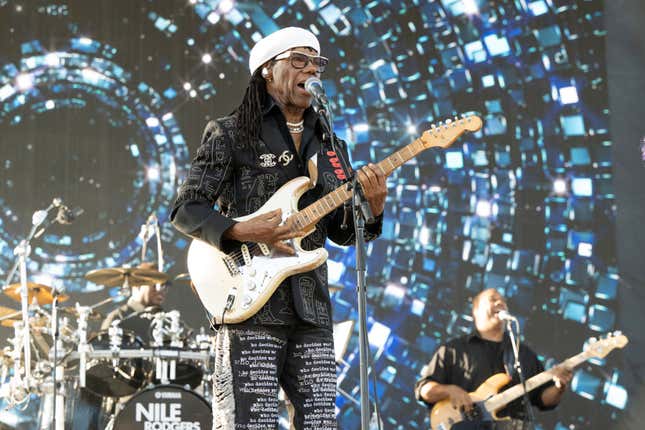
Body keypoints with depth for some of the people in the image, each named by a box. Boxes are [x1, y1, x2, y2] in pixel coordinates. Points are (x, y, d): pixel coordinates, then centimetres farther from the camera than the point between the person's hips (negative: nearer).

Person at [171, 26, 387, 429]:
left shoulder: (330, 146, 17)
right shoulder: (231, 134, 2)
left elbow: (340, 232, 17)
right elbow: (186, 210, -1)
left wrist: (372, 208, -4)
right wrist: (243, 232, -18)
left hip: (311, 306, 5)